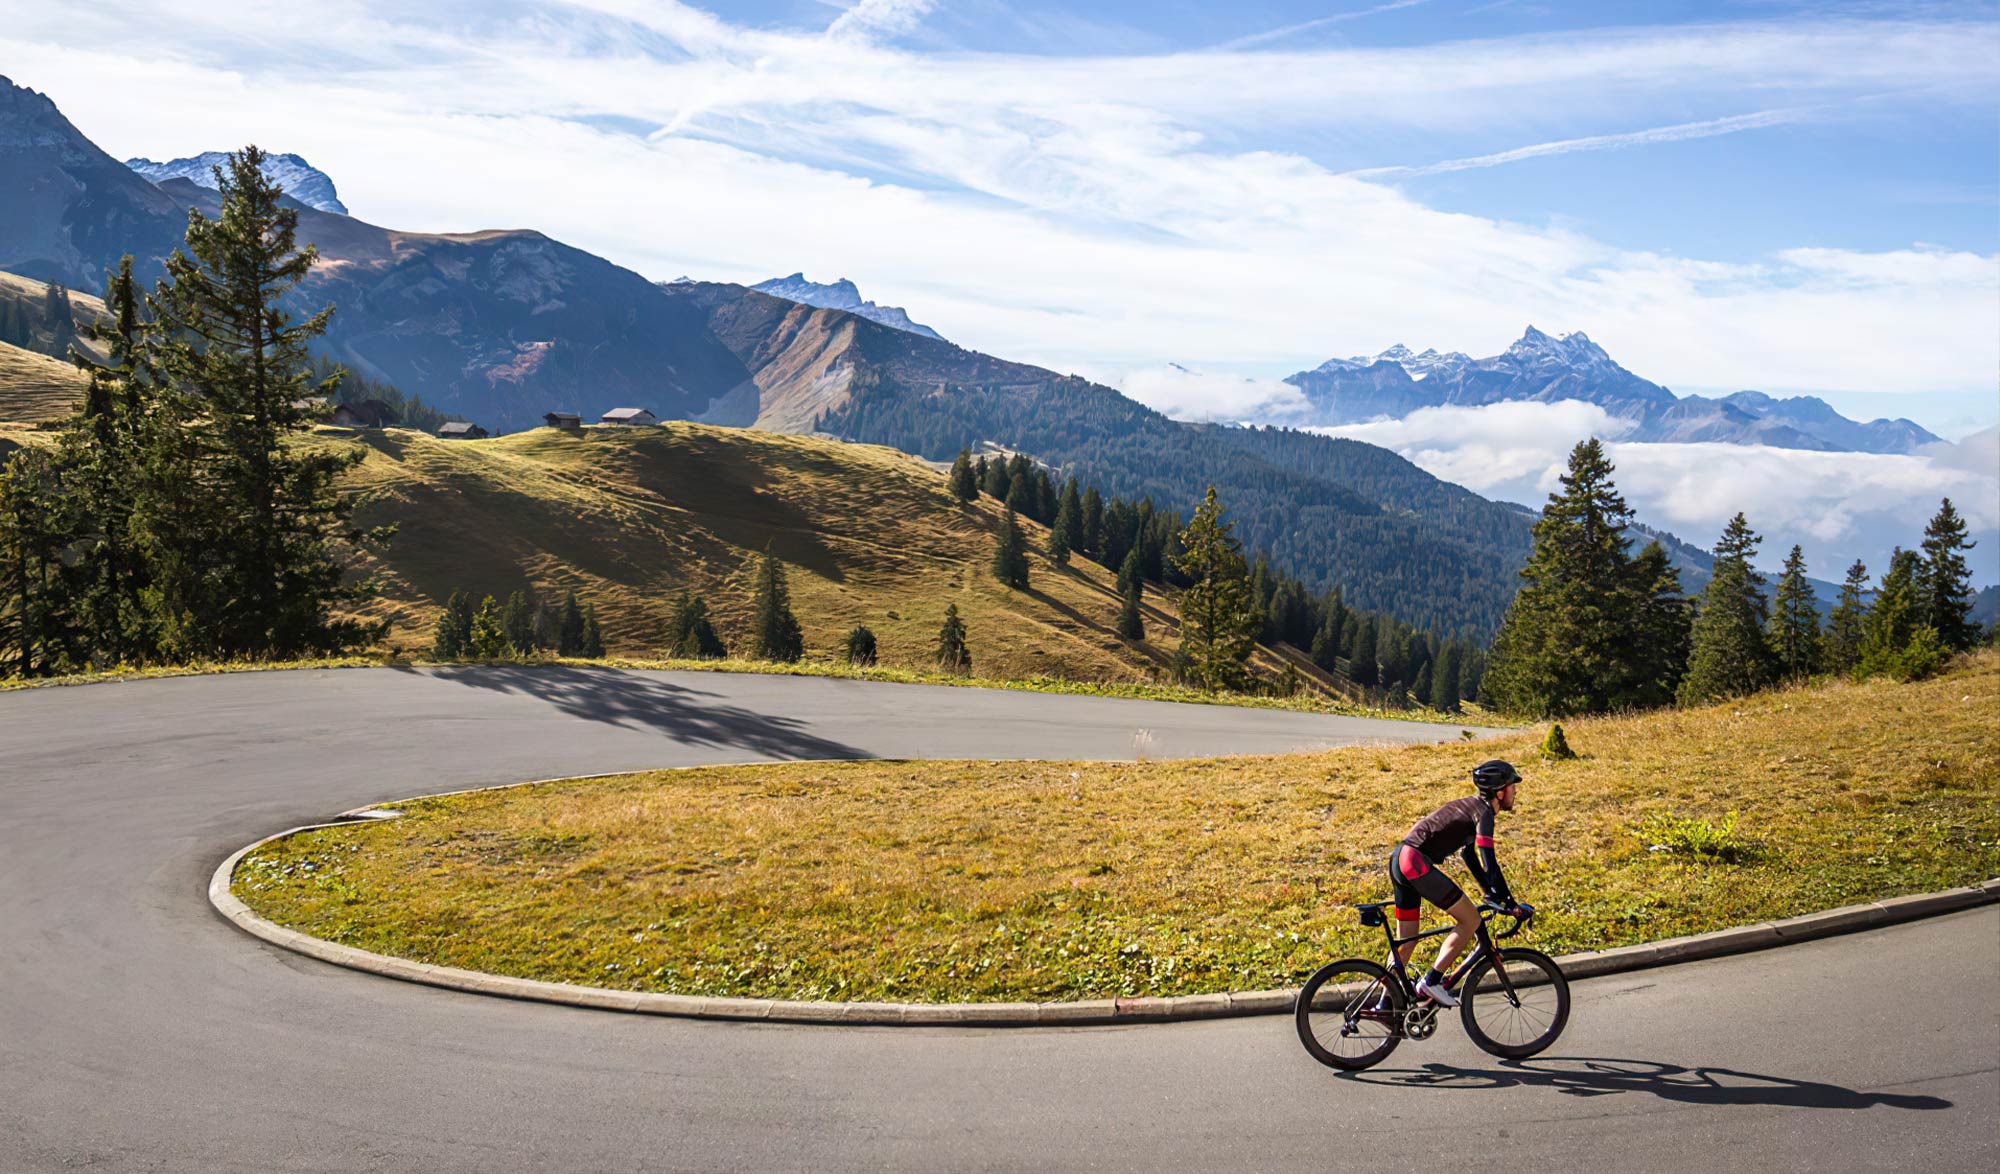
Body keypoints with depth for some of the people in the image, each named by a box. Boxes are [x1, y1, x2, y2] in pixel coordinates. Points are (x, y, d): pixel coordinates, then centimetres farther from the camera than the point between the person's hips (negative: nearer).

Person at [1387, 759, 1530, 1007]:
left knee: (1406, 941, 15)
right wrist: (1510, 904, -8)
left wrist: (1492, 894, 35)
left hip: (1399, 861, 10)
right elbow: (1488, 863, -14)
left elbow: (1468, 853, 32)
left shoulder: (1471, 805, 22)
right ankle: (1431, 982, -5)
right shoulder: (1483, 812, -7)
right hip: (1417, 861, -10)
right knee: (1471, 920, -3)